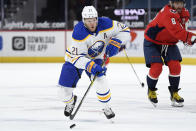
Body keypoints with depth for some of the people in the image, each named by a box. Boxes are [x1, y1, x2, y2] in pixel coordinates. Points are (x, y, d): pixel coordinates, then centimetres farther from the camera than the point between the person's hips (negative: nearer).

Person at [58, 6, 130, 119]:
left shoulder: (105, 24, -25)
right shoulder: (79, 32, -33)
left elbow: (124, 30, -11)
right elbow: (77, 56, -33)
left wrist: (115, 43, -28)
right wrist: (91, 66, -48)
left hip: (96, 58, 1)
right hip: (75, 57, -1)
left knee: (100, 79, -27)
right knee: (65, 87, -6)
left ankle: (107, 107, -5)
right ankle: (70, 101, 33)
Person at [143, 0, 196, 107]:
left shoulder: (183, 12, -4)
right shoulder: (168, 13, -32)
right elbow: (177, 31, -44)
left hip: (169, 43, 7)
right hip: (152, 42, -7)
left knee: (175, 66, -8)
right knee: (156, 67, -15)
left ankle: (174, 93, 8)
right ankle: (151, 91, 13)